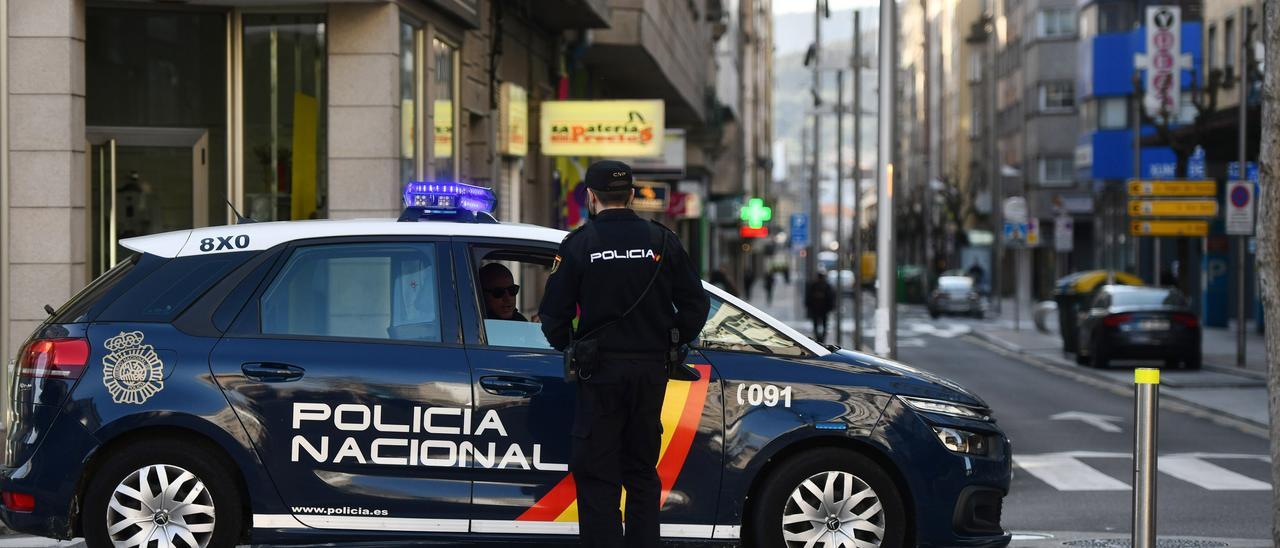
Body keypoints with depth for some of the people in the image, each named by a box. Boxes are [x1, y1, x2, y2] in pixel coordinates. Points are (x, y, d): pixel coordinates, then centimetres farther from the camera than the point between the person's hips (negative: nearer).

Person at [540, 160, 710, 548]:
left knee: (597, 475, 1)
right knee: (642, 472, 12)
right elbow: (696, 304, 4)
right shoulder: (661, 241, 3)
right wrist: (670, 344, 17)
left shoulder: (579, 244, -4)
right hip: (651, 370, 3)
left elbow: (553, 313, -3)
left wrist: (567, 346, 14)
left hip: (600, 371, -3)